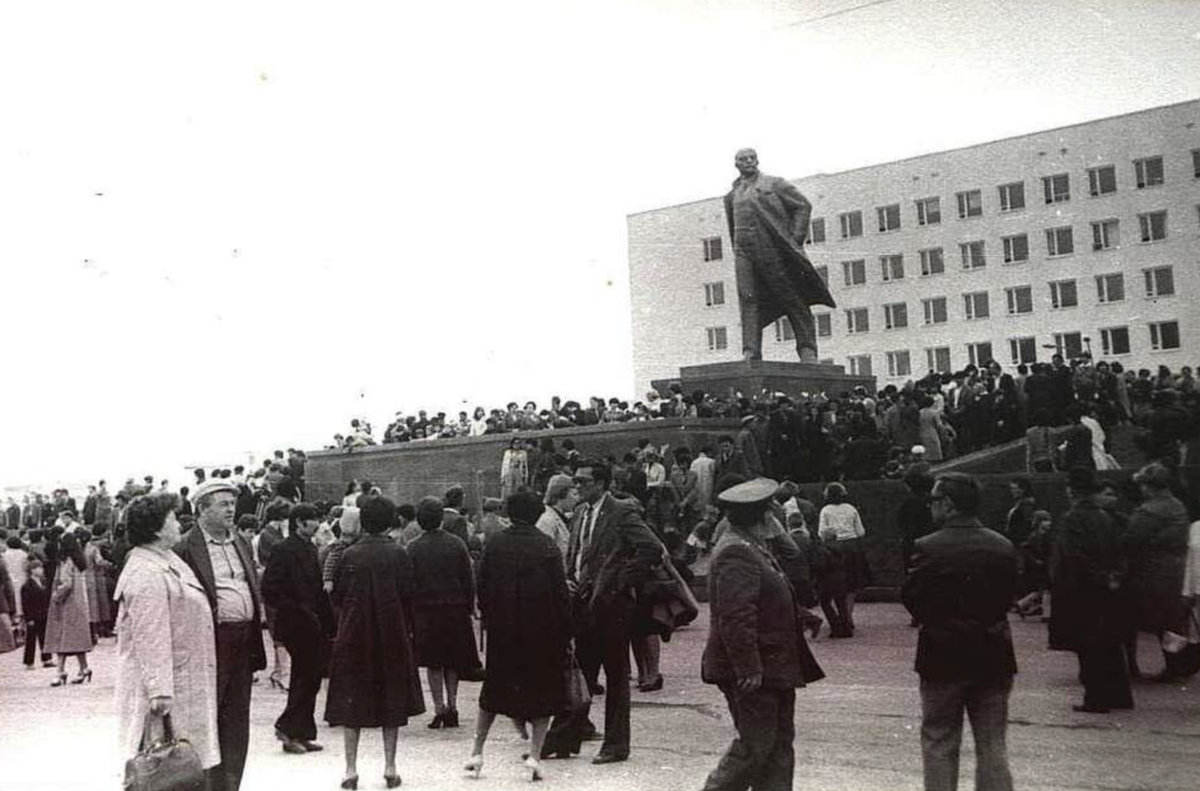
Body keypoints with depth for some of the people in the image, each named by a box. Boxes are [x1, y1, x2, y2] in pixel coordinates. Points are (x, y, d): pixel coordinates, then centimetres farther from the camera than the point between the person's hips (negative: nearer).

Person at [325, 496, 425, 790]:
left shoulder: (349, 554, -4)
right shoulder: (398, 555, -7)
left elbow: (336, 595, -1)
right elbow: (407, 596, -7)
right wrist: (407, 630, 5)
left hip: (354, 634, 1)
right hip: (392, 634, 0)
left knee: (352, 700, 7)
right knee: (392, 698, 9)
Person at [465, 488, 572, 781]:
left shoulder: (493, 544, -3)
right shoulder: (547, 546, -9)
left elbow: (482, 588, 1)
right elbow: (561, 593, -9)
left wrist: (489, 617, 14)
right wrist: (566, 634, -3)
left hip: (502, 629, 3)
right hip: (542, 631, -2)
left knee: (495, 689, 16)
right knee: (544, 689, 10)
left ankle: (477, 751, 15)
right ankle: (534, 754, 2)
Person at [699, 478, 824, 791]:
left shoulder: (752, 547, 15)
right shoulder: (736, 554, -20)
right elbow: (736, 618, -26)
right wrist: (749, 669, -27)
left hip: (771, 668, 11)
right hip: (752, 673, -11)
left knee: (780, 744, 14)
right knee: (754, 747, -4)